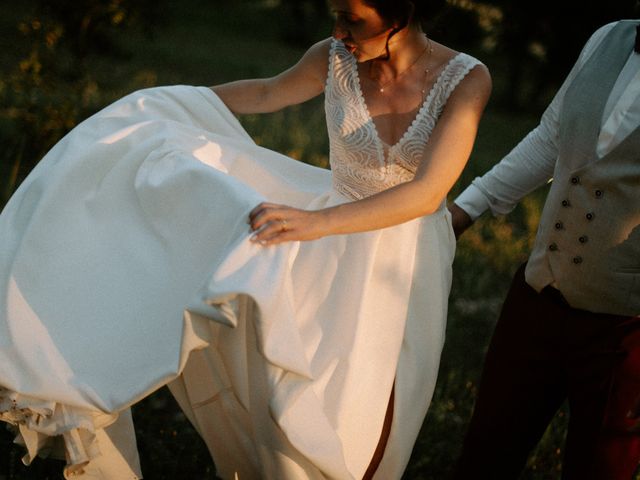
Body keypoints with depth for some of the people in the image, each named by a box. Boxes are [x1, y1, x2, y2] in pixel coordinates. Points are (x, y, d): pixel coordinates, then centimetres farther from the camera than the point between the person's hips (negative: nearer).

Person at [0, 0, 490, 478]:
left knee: (366, 417, 4)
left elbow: (428, 192, -32)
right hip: (340, 250, 2)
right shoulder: (335, 58, -13)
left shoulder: (467, 80, -22)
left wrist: (318, 223, -45)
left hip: (406, 264, -2)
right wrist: (180, 101, 15)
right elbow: (268, 94, 9)